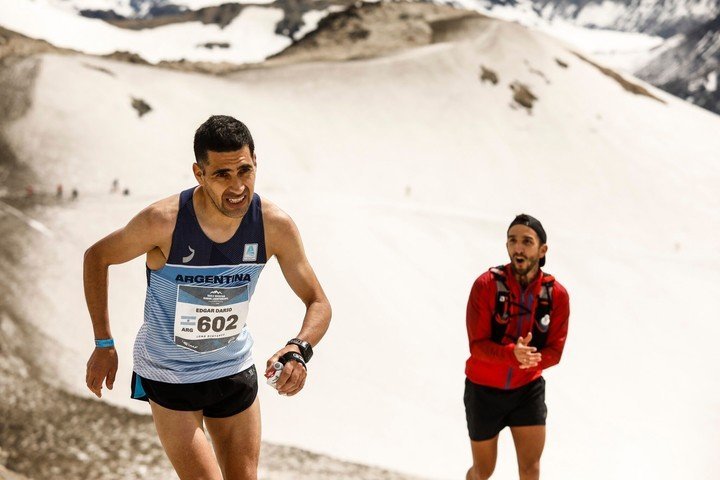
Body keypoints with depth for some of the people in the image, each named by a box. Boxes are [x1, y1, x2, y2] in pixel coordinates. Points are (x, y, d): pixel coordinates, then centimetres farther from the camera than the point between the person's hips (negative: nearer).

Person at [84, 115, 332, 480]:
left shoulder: (274, 225, -18)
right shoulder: (163, 221, -26)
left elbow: (319, 303, -10)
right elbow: (96, 257, -7)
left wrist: (299, 351, -31)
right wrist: (103, 345, -7)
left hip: (235, 370, 3)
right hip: (168, 376, -3)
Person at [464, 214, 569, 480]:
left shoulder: (557, 294, -11)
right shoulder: (486, 284, -19)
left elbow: (554, 351, -6)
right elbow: (477, 345, -20)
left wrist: (530, 359, -29)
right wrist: (513, 354, -39)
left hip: (528, 389, 2)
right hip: (484, 389, -2)